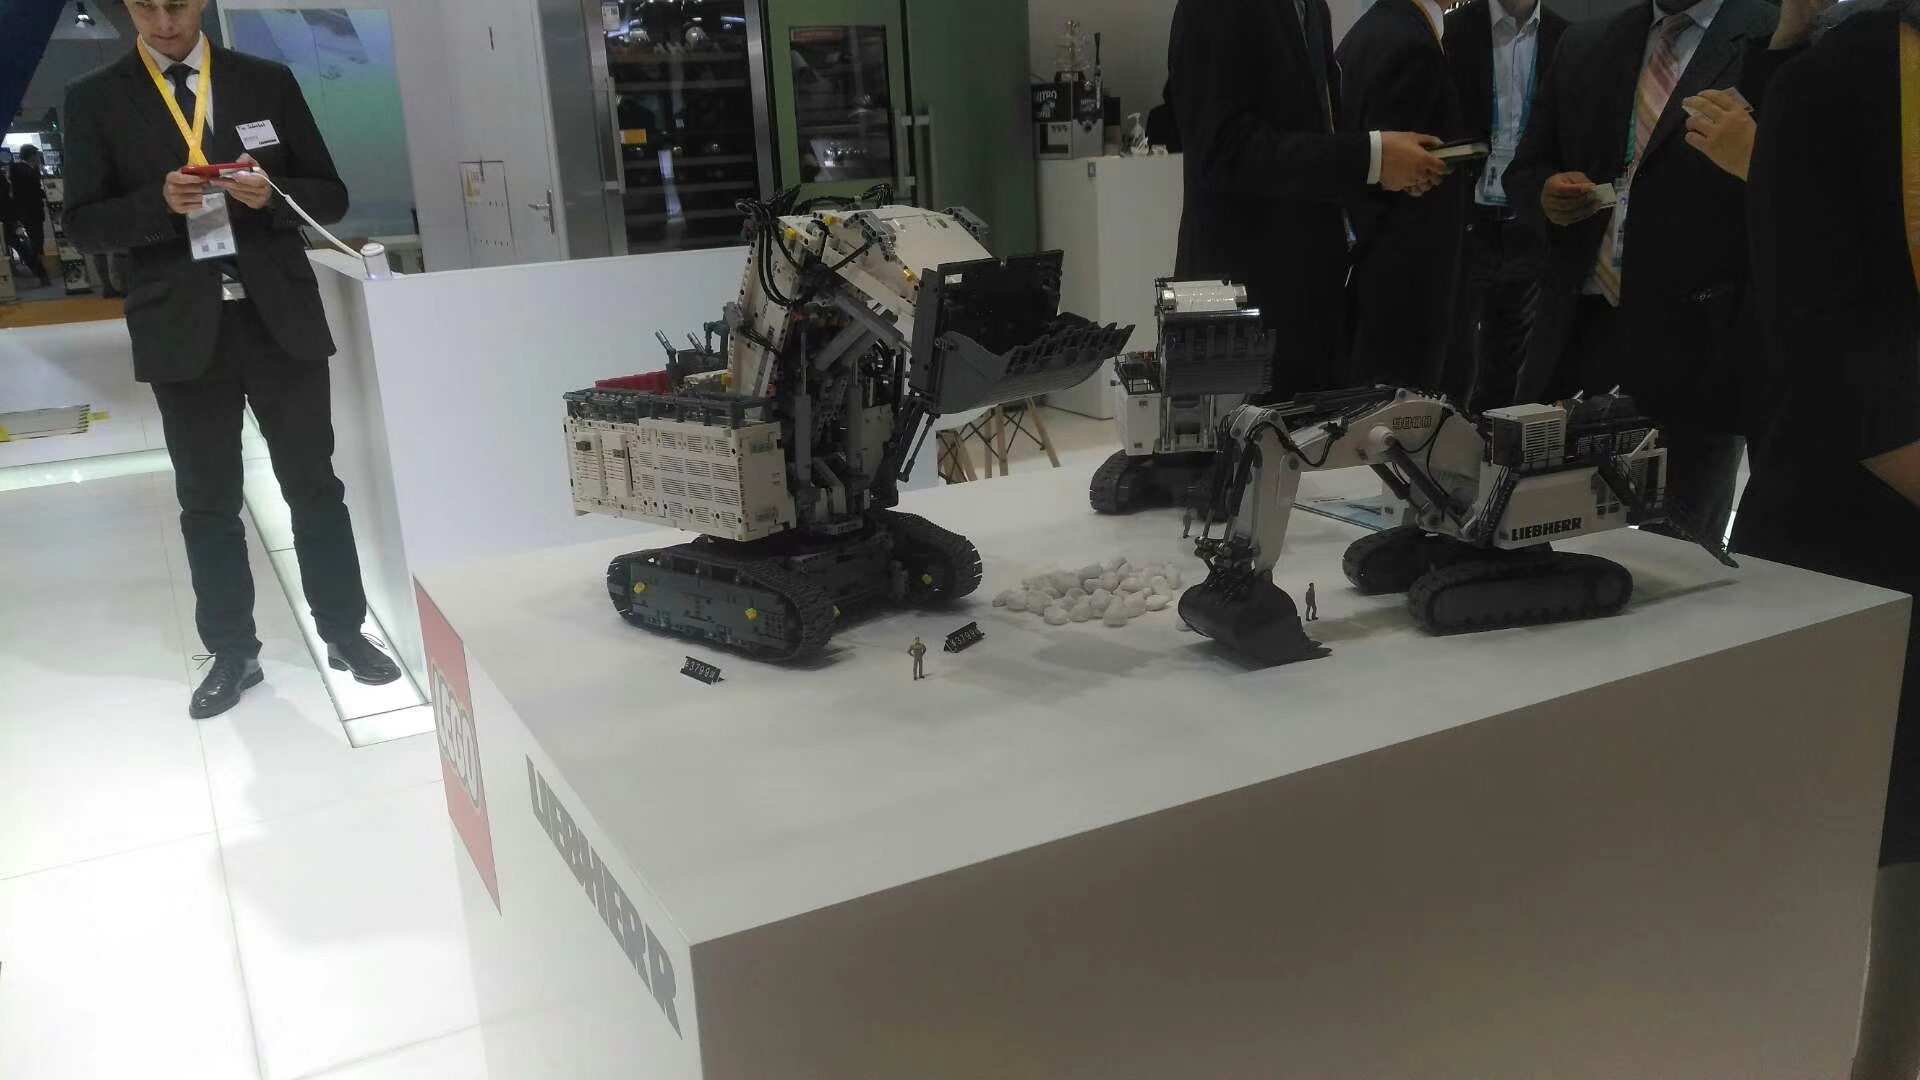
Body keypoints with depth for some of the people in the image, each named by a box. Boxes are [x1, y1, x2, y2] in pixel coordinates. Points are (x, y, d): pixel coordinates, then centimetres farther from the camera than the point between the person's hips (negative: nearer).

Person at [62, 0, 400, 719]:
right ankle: (232, 652, 19)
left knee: (314, 484, 6)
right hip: (184, 331, 0)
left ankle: (345, 632, 19)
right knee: (207, 501, 8)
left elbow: (330, 197, 6)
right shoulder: (96, 100, 4)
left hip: (280, 317, 0)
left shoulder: (268, 83, 6)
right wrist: (158, 202, -18)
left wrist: (273, 193, -15)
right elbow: (84, 226, 0)